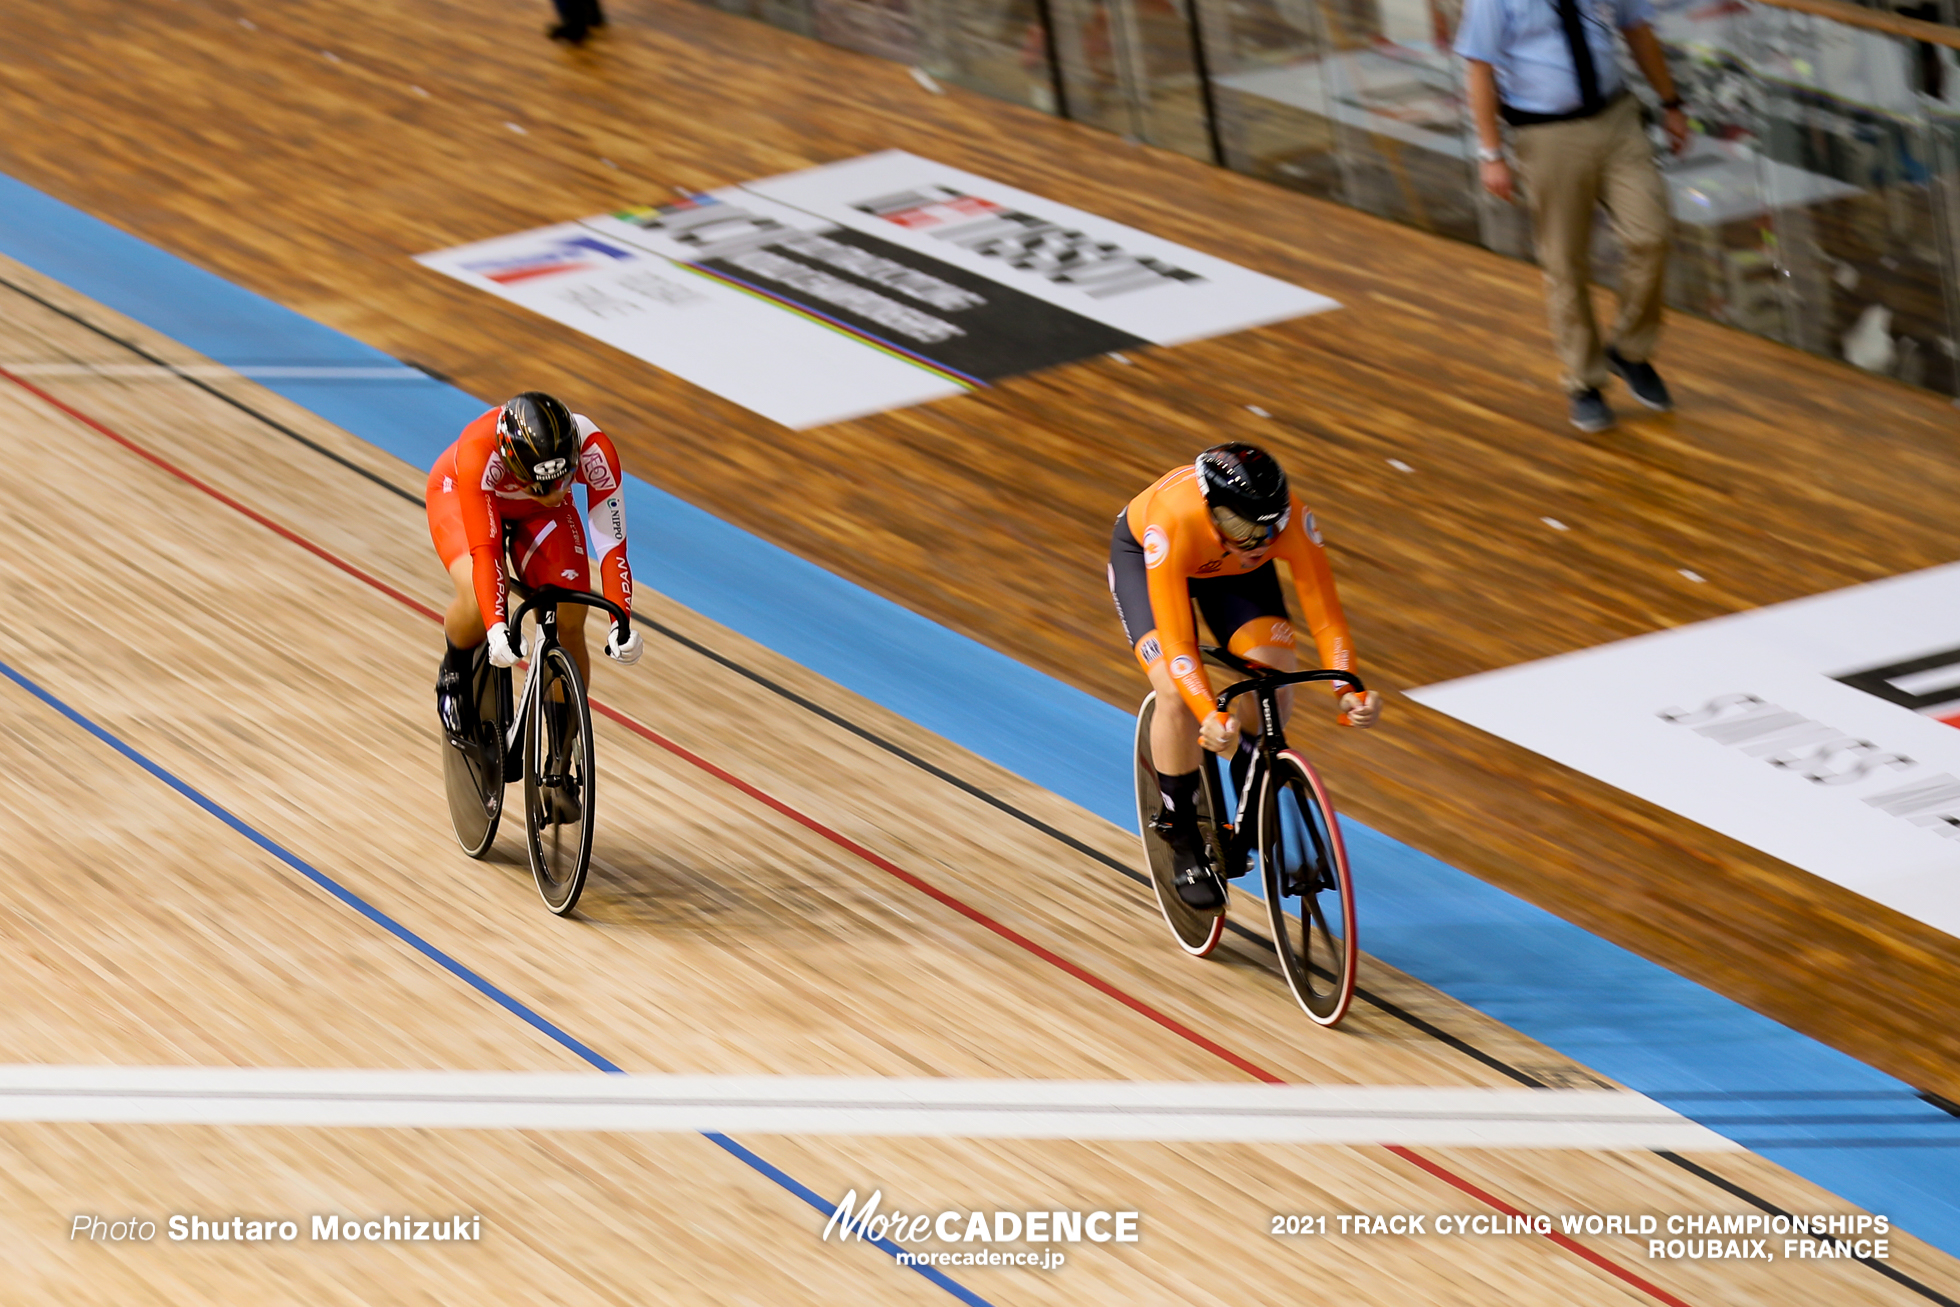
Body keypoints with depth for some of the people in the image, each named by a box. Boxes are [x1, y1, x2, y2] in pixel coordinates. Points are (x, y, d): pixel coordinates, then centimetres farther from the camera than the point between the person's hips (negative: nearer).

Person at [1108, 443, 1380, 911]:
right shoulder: (1172, 522, -45)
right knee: (1176, 695, -23)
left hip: (1236, 571, 3)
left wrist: (1348, 689, -48)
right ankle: (1183, 845, -3)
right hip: (1141, 555, -3)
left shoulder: (1292, 520, -38)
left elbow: (1325, 612, -33)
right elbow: (1176, 639, -46)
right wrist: (1209, 717, -58)